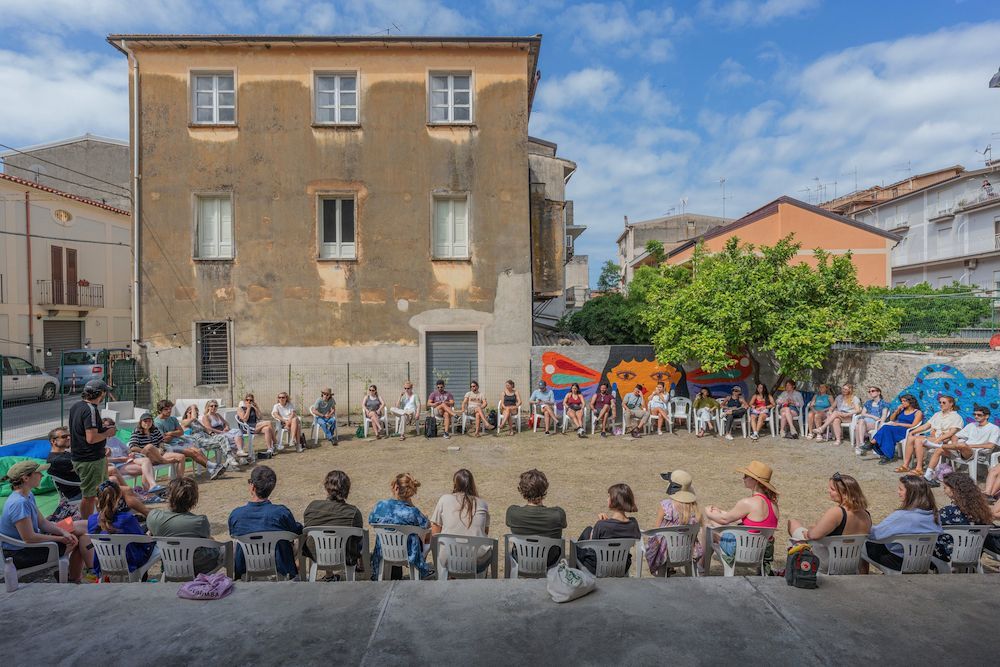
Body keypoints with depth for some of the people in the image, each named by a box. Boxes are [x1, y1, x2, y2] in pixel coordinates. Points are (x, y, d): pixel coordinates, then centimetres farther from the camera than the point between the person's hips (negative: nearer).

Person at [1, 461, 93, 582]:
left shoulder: (28, 495, 2)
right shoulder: (19, 503, -29)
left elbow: (42, 522, 7)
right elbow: (29, 538, -27)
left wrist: (63, 532, -8)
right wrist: (60, 539, -16)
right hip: (20, 555, -9)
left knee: (82, 531, 6)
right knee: (78, 540, -8)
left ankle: (74, 580, 15)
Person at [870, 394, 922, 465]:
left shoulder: (918, 412, 5)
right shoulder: (902, 410, 23)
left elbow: (913, 426, -8)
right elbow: (891, 419, 22)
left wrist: (898, 424, -12)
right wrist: (897, 410, 9)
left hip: (906, 431, -5)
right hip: (896, 429, 5)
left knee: (887, 428, -34)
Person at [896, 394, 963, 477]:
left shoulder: (956, 417, 2)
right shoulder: (937, 414, 24)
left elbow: (951, 432, -12)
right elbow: (925, 426, 19)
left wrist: (938, 439, -24)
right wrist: (912, 431, 4)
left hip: (943, 440, -7)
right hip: (931, 438, 7)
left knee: (918, 440, -32)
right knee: (910, 437, -21)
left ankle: (919, 469, -30)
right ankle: (905, 465, -25)